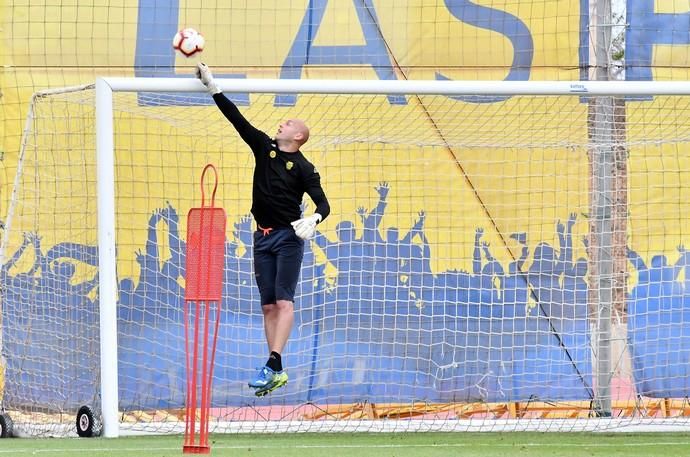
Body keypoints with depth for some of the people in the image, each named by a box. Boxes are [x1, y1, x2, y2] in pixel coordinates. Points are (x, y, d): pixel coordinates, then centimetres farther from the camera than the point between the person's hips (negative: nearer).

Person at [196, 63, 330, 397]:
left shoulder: (303, 168, -4)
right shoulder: (264, 147, 9)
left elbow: (322, 203, -8)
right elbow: (236, 118, 5)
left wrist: (313, 220, -30)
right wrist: (212, 87, -1)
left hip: (289, 236, -6)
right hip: (263, 236, 6)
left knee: (284, 301, -14)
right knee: (268, 306, 3)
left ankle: (273, 365, -25)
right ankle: (276, 373, 4)